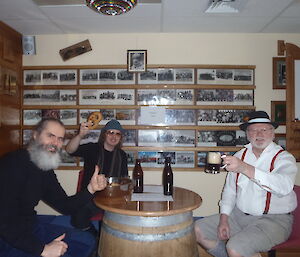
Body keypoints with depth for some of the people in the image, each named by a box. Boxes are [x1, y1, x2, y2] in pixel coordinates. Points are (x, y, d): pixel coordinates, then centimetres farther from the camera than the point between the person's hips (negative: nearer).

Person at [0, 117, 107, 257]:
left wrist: (91, 189, -10)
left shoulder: (46, 170, 5)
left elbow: (66, 207, 6)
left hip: (31, 226, 8)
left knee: (86, 241, 10)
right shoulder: (12, 164, -22)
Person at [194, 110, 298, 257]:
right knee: (198, 230, -1)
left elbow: (284, 186, -31)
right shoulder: (240, 156, 6)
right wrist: (224, 219, -2)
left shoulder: (284, 158, -9)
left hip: (273, 220, -5)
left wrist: (244, 168, -41)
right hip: (239, 215, 6)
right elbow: (230, 189, 9)